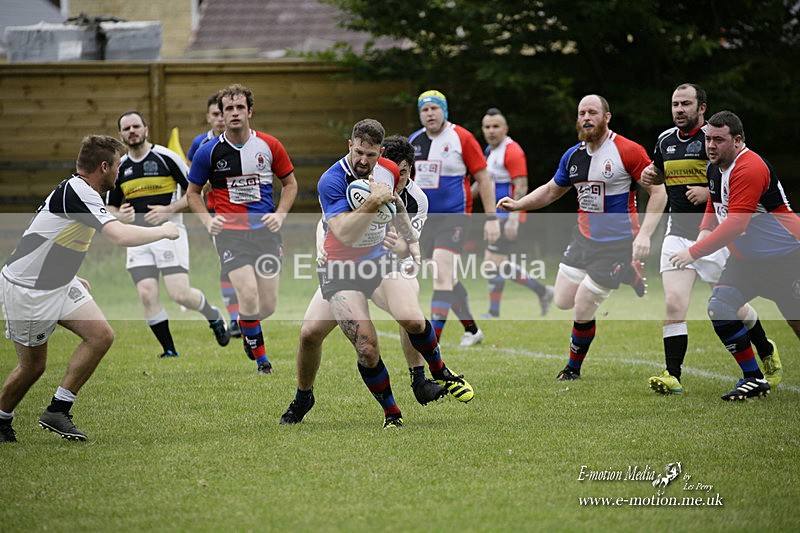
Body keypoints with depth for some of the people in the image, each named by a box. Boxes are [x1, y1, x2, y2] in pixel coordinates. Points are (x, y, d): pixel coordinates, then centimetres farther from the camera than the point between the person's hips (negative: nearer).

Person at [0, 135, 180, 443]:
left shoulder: (77, 192, 6)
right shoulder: (75, 193, -26)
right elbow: (122, 236, -35)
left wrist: (72, 277, 20)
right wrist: (164, 231, -19)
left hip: (58, 284, 9)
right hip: (27, 289, -9)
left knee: (101, 335, -5)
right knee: (33, 365, 3)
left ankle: (57, 411, 0)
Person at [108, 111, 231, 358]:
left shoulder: (166, 157, -4)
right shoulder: (119, 167, 10)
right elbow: (111, 207, 19)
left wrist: (168, 210, -14)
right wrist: (120, 215, -5)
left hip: (168, 233, -4)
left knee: (180, 294, -14)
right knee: (147, 295, -11)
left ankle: (214, 317, 18)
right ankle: (170, 351, 1)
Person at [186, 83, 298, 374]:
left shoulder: (269, 145, 1)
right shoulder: (209, 151, -3)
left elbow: (290, 183, 14)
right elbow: (193, 192, 10)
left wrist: (280, 215, -1)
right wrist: (207, 220, -6)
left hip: (266, 231, 2)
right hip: (230, 233, -2)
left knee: (268, 306, 1)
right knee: (249, 296, -20)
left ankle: (248, 334, 36)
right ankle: (260, 358, 0)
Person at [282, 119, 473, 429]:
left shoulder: (389, 171, -1)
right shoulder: (331, 182, -21)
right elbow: (345, 235, -31)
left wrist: (412, 241, 23)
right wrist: (372, 202, -39)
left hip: (378, 260, 4)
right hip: (340, 271, -4)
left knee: (412, 319, -21)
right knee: (367, 348, -17)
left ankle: (442, 375, 7)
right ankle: (391, 414, 4)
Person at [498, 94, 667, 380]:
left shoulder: (627, 151, -14)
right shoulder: (573, 156, 6)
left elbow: (658, 191, -11)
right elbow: (551, 191, 22)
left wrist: (644, 234, -19)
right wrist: (517, 204, 8)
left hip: (617, 243, -7)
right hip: (583, 238, 7)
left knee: (582, 311, -7)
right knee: (562, 302, 3)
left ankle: (574, 368, 17)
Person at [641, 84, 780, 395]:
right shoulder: (665, 140, 10)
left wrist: (711, 191, -20)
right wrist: (651, 174, 6)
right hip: (678, 234, 5)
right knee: (673, 304, -12)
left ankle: (767, 352, 34)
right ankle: (673, 377, -12)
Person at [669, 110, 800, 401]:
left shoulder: (749, 168, -24)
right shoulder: (716, 168, 6)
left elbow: (736, 223, -29)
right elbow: (714, 208, 24)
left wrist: (694, 252, -27)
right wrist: (705, 232, 2)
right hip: (747, 258, 8)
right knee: (719, 308, -10)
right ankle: (753, 379, 0)